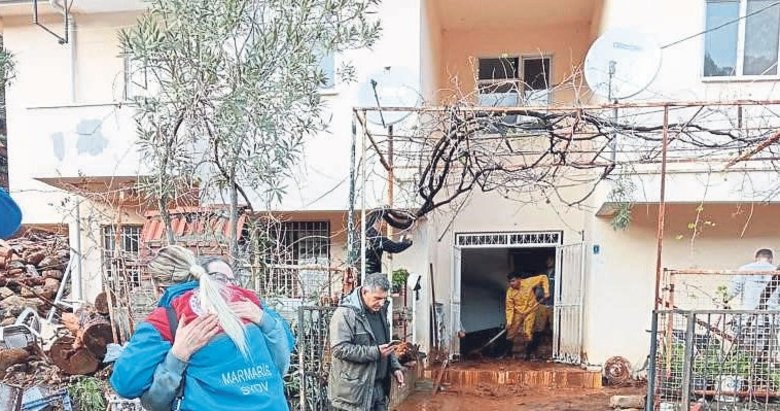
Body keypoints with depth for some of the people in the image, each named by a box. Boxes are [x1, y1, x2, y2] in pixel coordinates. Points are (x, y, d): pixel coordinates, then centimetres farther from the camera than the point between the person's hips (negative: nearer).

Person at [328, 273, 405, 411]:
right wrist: (375, 352, -24)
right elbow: (339, 349, -23)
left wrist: (395, 366, 10)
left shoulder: (380, 311, 11)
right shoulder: (345, 313, -16)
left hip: (379, 386, 8)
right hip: (355, 389, -8)